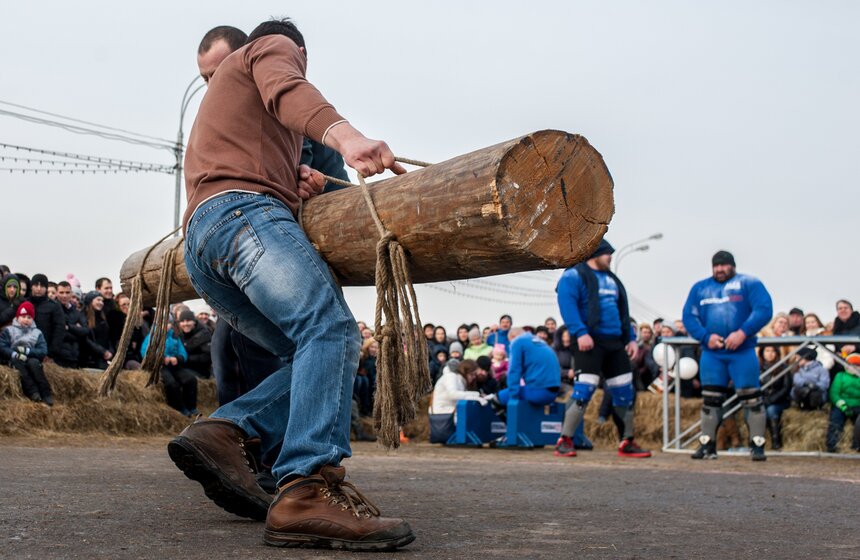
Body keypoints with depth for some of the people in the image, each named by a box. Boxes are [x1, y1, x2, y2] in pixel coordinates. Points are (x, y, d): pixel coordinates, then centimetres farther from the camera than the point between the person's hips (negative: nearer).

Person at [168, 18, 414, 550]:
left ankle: (223, 432, -17)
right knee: (332, 329, -26)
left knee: (313, 355, 3)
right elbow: (287, 92, -8)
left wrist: (295, 187, 21)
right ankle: (307, 491, -43)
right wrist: (346, 136, -30)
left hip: (199, 246, 9)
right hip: (243, 209, -9)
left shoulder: (220, 94, 42)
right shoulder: (276, 47, 17)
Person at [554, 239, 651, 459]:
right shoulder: (574, 276, -3)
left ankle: (627, 443, 17)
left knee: (626, 392, 7)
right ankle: (565, 442, -7)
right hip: (590, 342, -8)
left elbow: (623, 310, 26)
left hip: (614, 343, 8)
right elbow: (567, 304, -16)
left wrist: (630, 339, 16)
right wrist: (580, 332, -26)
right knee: (583, 390, -15)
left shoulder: (612, 279, 23)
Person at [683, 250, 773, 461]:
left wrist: (742, 333, -20)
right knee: (710, 399, 5)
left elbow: (764, 309, -9)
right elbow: (689, 316, 6)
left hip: (743, 352, -3)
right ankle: (707, 445, 12)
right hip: (711, 353, 3)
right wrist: (705, 337, -11)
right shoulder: (700, 288, 15)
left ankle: (757, 445, 2)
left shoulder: (749, 283, 4)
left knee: (751, 398, -5)